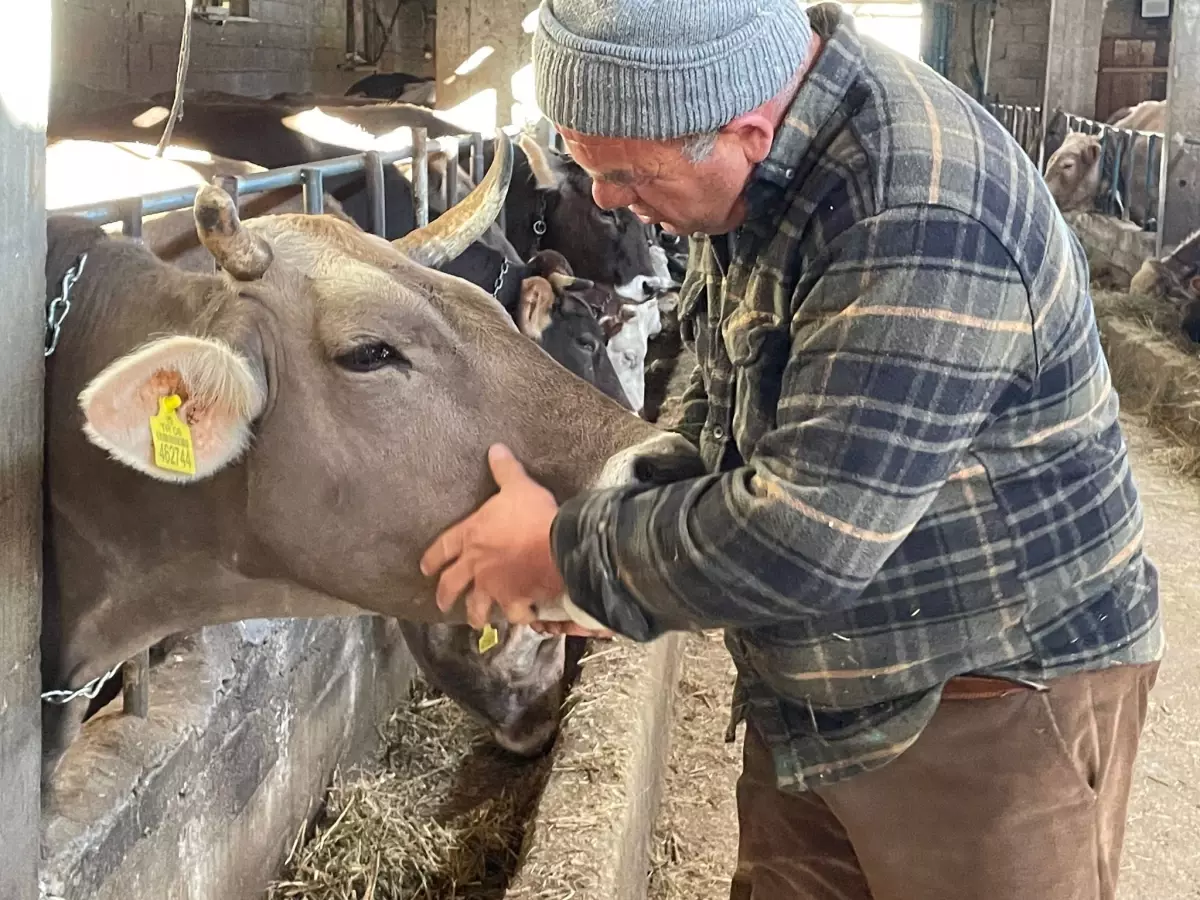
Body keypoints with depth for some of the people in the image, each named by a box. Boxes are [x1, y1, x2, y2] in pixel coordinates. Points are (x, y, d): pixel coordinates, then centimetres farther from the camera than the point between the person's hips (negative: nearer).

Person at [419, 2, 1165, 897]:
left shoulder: (921, 226, -31)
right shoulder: (753, 169, -1)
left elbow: (801, 541, -30)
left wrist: (567, 552, -17)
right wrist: (622, 521, -1)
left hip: (997, 701, -8)